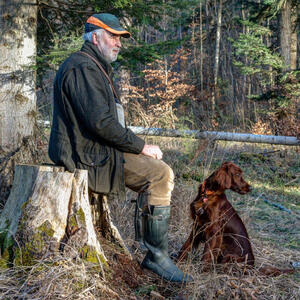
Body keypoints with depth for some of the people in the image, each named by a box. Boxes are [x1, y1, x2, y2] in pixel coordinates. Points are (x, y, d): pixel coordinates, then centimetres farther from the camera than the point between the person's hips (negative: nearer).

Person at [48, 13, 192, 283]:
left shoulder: (96, 68, 22)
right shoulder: (83, 68, -14)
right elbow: (101, 122, -24)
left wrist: (140, 147, 9)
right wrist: (142, 146, -16)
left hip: (92, 149, 11)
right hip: (86, 155, -11)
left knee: (157, 171, 10)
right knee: (160, 174, -18)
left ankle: (155, 251, 8)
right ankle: (157, 255, -13)